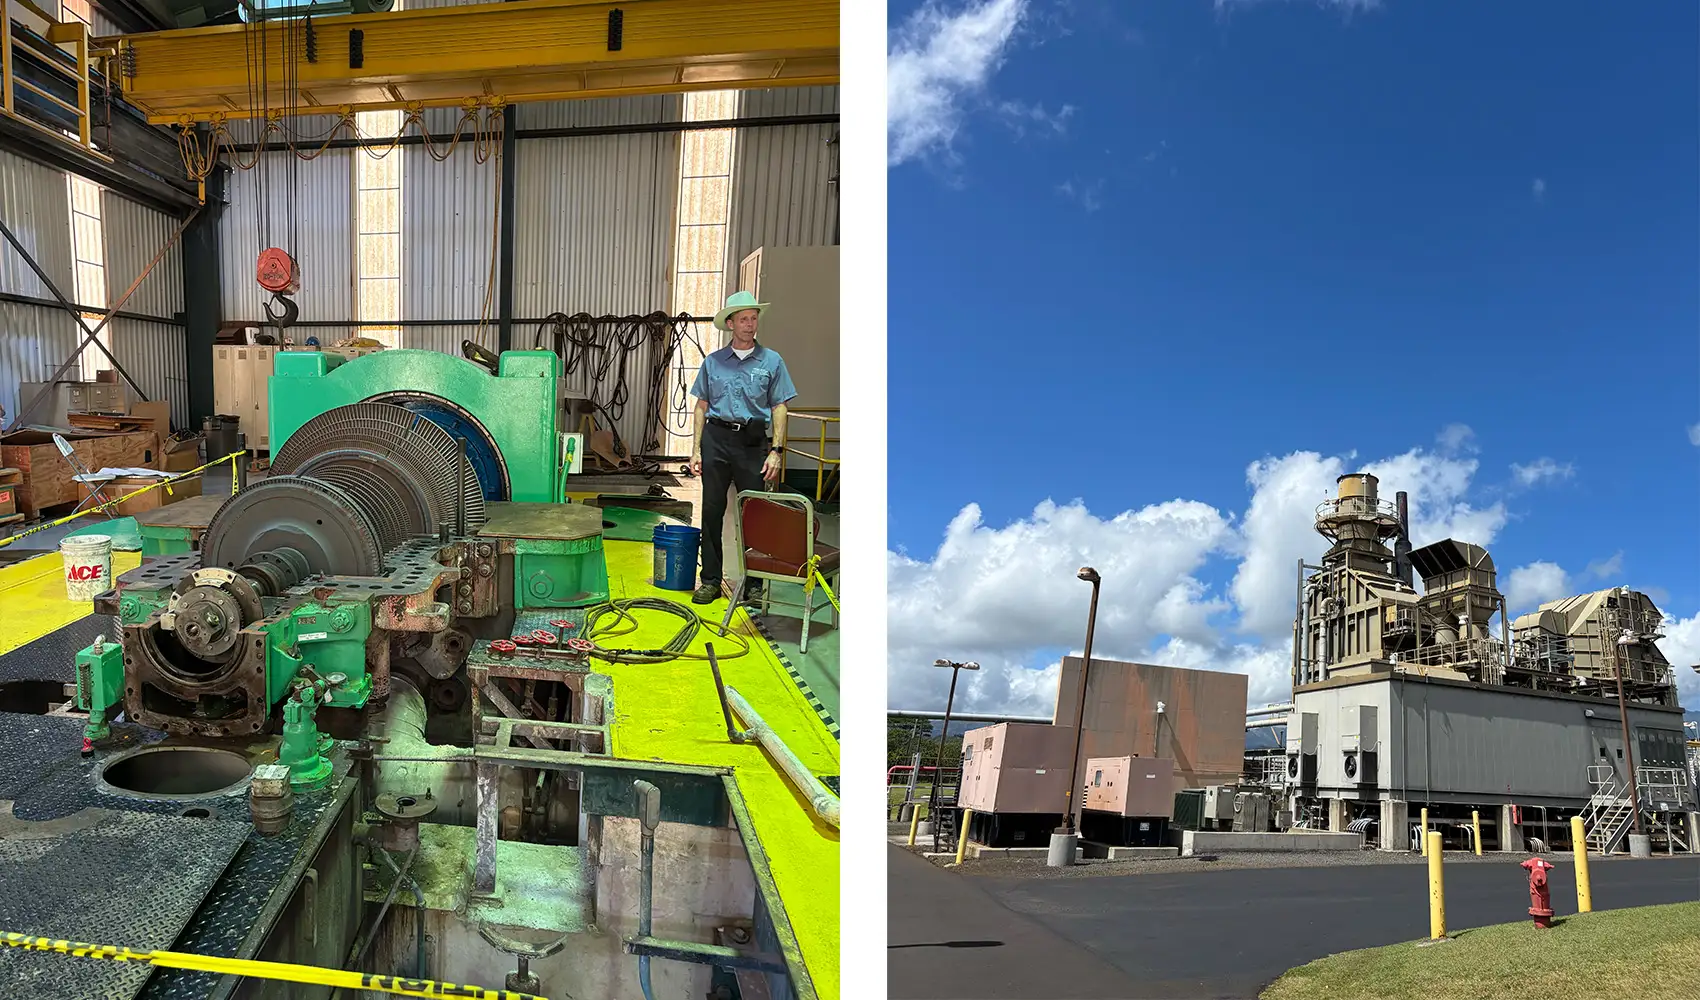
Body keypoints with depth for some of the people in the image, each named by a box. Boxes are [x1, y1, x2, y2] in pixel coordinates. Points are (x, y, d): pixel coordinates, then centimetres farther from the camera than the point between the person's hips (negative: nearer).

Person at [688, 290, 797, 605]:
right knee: (712, 512, 4)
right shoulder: (713, 361, 9)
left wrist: (776, 450, -6)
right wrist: (696, 449, 5)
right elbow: (702, 406, 11)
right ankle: (710, 581, 13)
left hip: (753, 440, -1)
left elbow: (779, 408, 3)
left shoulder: (771, 361, 5)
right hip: (716, 438, 2)